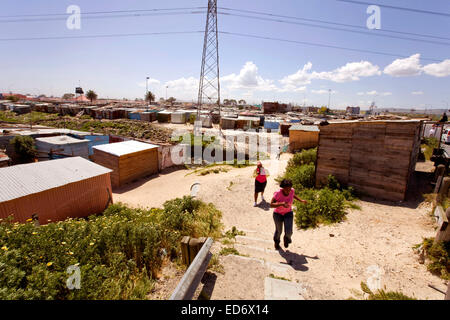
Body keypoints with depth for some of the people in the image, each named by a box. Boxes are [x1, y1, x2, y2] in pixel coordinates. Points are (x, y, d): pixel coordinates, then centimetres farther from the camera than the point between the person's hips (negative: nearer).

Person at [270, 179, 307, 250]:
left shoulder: (292, 190, -19)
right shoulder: (278, 193, -31)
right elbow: (271, 205, -31)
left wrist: (301, 200, 0)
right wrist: (282, 204, -44)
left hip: (288, 213, 2)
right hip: (278, 214, -2)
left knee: (288, 232, -10)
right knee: (279, 231, 19)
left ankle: (286, 238, 30)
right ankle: (276, 241, 55)